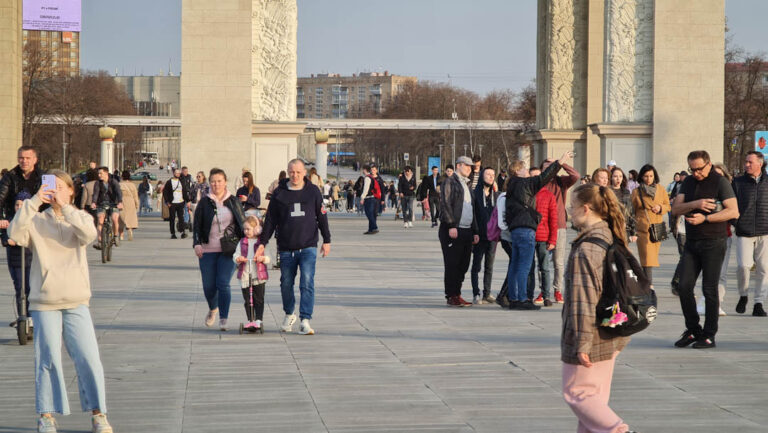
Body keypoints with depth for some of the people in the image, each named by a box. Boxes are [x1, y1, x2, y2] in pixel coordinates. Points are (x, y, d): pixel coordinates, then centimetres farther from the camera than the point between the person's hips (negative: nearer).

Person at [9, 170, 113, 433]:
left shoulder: (79, 218, 8)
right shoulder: (37, 220, 5)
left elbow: (89, 235, -14)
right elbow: (16, 234, -15)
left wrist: (64, 207, -19)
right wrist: (33, 202, -19)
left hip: (76, 302, 1)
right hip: (44, 302, 0)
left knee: (88, 357, -4)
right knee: (48, 358, 0)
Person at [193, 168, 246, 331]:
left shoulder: (234, 202, 7)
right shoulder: (204, 203, 3)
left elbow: (243, 224, 13)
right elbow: (196, 224, 1)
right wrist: (197, 244, -13)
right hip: (208, 250, 1)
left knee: (223, 284, -13)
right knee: (208, 286, 4)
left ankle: (223, 319, -5)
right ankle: (213, 309, 36)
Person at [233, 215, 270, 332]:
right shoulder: (242, 242, 12)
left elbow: (268, 258, 1)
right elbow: (235, 256, 7)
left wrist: (262, 258, -20)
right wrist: (238, 259, -16)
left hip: (259, 276, -3)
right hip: (245, 276, 3)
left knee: (259, 299, -2)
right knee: (248, 300, 4)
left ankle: (258, 320, 0)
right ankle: (250, 320, 9)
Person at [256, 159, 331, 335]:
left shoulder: (313, 191, 4)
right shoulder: (279, 193, 4)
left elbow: (322, 217, 10)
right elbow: (270, 220, 7)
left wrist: (326, 241, 8)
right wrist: (262, 242, 2)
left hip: (308, 247, -1)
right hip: (286, 248, 2)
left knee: (307, 283, -13)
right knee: (286, 284, 10)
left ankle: (305, 321, -15)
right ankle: (289, 315, 33)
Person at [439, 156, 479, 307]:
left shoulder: (467, 184, 23)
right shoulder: (449, 182, -3)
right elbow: (445, 204, -12)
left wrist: (475, 231, 20)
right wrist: (451, 225, -20)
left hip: (467, 231, 8)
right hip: (452, 231, -8)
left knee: (463, 265, 7)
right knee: (452, 265, -5)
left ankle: (457, 294, 13)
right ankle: (451, 297, -2)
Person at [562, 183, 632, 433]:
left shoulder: (586, 248, -21)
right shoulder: (612, 239, 8)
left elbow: (584, 298, -22)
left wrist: (582, 343, -20)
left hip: (592, 336, -9)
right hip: (612, 334, 9)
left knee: (576, 393, 1)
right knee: (596, 394, 15)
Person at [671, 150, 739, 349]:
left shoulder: (720, 182, -6)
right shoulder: (688, 182, 11)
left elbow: (734, 212, -13)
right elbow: (676, 209, 4)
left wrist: (705, 218, -18)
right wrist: (695, 204, -15)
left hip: (713, 243, -6)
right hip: (692, 243, 6)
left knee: (709, 289, -3)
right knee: (684, 287, 0)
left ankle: (709, 336, 5)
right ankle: (693, 331, 13)